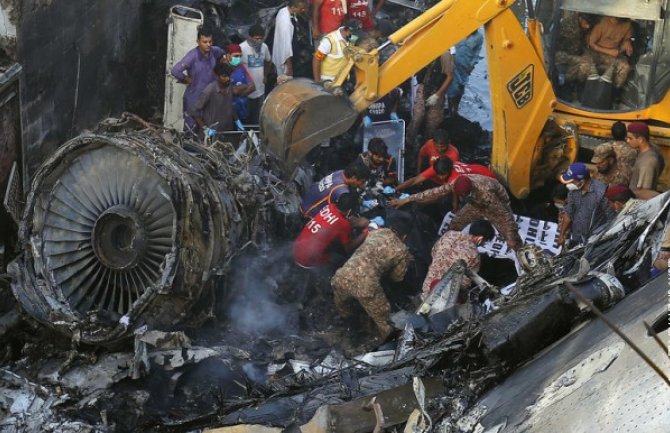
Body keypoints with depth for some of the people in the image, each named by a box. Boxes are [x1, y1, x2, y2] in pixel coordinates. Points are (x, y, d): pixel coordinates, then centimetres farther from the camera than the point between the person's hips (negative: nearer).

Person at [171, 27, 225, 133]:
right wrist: (187, 79, -15)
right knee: (190, 131, 2)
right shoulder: (193, 56, -20)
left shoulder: (214, 51, -2)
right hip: (194, 99, -5)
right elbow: (175, 71, -30)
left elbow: (223, 54, 25)